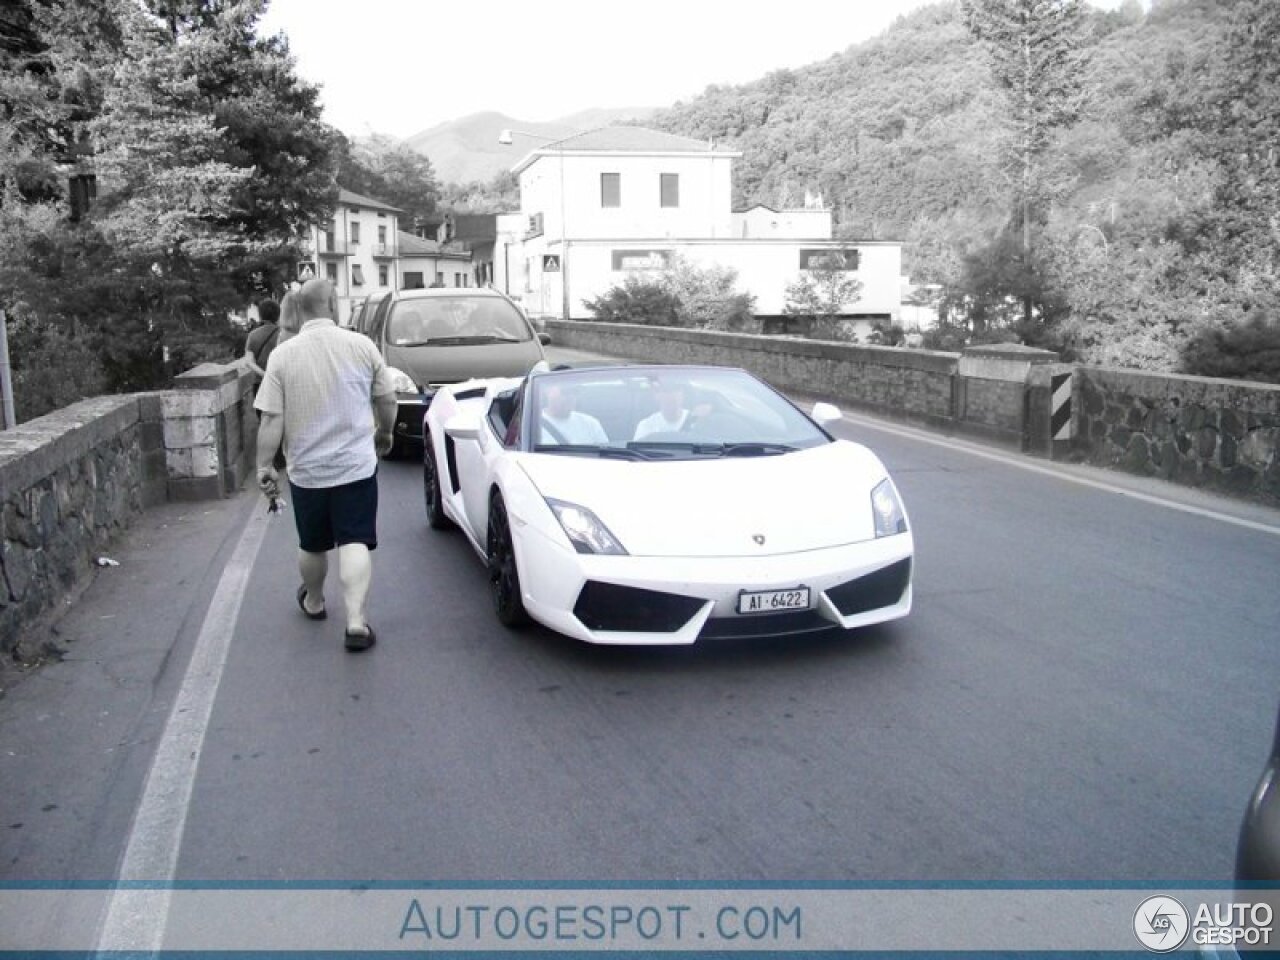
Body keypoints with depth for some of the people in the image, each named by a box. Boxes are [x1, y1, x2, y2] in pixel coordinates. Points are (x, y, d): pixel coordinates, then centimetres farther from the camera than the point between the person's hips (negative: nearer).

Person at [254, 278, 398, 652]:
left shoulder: (283, 354, -6)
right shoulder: (361, 345, -5)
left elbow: (271, 420, -8)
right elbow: (387, 400, 3)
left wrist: (264, 466, 0)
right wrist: (384, 433, 20)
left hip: (307, 470, 1)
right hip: (356, 465, -1)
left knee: (312, 545, 18)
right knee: (355, 543, -1)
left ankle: (313, 601, 40)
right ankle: (356, 621, -11)